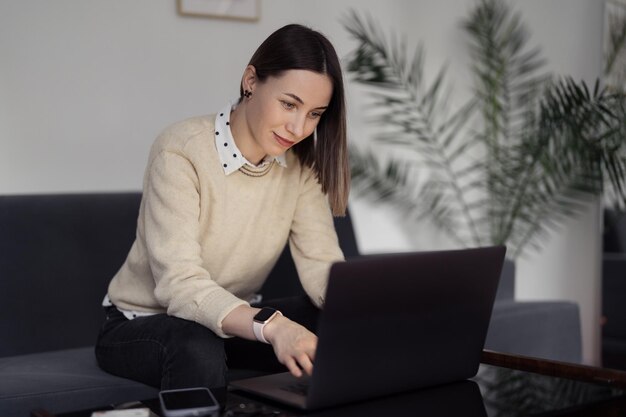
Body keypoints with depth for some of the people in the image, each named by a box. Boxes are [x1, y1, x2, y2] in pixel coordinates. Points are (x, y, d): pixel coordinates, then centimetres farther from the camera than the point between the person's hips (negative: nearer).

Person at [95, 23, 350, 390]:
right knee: (199, 349, -38)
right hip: (141, 324, -5)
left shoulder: (300, 164, -7)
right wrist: (271, 326, -50)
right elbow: (180, 284, -33)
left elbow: (322, 263, -13)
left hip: (236, 320, 5)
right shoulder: (181, 151, -24)